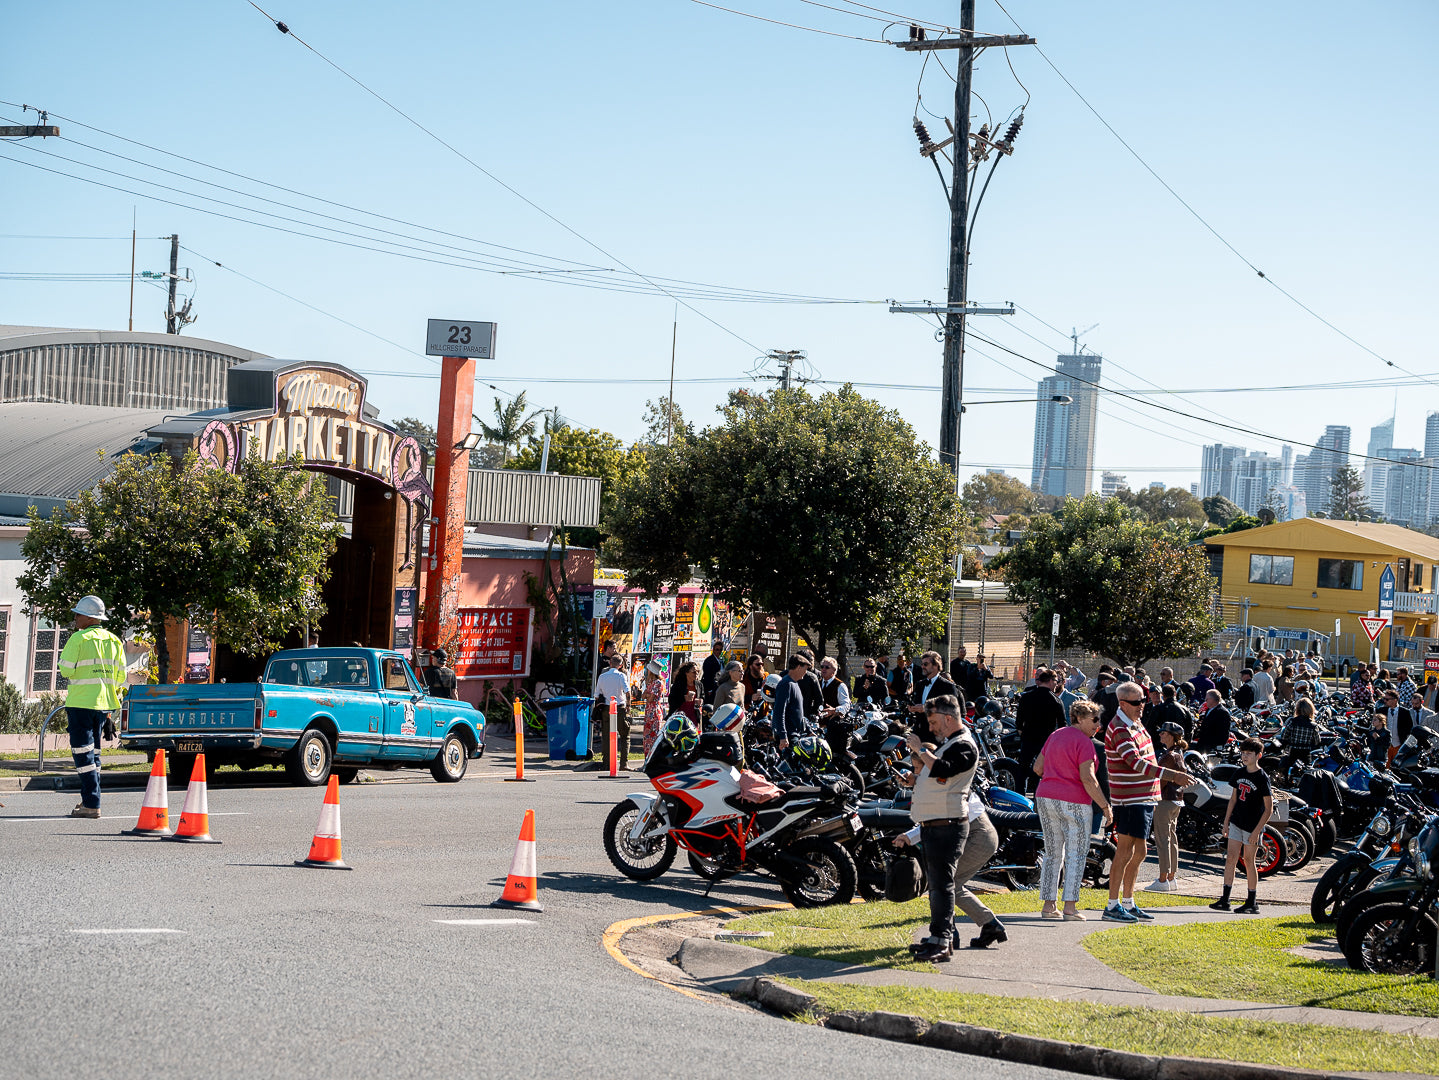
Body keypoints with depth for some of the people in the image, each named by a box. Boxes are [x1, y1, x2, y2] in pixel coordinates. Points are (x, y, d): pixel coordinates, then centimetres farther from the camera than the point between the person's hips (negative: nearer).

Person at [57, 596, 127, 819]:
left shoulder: (79, 639, -11)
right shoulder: (114, 641, 10)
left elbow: (65, 670, -12)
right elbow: (120, 677, 12)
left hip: (81, 702, -7)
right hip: (103, 705, 7)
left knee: (83, 753, -5)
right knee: (93, 752, 16)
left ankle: (91, 805, -10)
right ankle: (89, 801, 19)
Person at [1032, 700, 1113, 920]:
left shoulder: (1055, 736, 12)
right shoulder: (1084, 742, -12)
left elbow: (1038, 767, 15)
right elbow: (1087, 779, -19)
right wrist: (1105, 806, -14)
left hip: (1045, 799, 7)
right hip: (1073, 803, -7)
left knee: (1053, 854, 13)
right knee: (1075, 856, 1)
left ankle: (1048, 906, 12)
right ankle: (1070, 907, -3)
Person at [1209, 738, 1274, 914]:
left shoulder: (1262, 778, -12)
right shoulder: (1240, 774, 8)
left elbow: (1269, 808, -13)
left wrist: (1257, 831, -16)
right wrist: (1226, 822, 12)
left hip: (1253, 825, -6)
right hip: (1236, 823, 6)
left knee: (1249, 862, -1)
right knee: (1231, 858, 1)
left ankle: (1252, 903, 8)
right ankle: (1225, 900, 3)